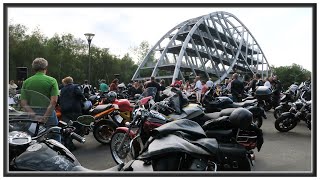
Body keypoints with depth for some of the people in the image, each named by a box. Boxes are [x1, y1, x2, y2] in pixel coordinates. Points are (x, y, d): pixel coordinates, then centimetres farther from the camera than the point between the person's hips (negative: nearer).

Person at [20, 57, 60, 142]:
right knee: (55, 140, 10)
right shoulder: (52, 81, -7)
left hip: (32, 119, 4)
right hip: (49, 116, -3)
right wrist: (45, 117, -16)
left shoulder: (26, 82, 3)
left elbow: (23, 103, -4)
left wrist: (35, 116, -10)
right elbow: (53, 102, -17)